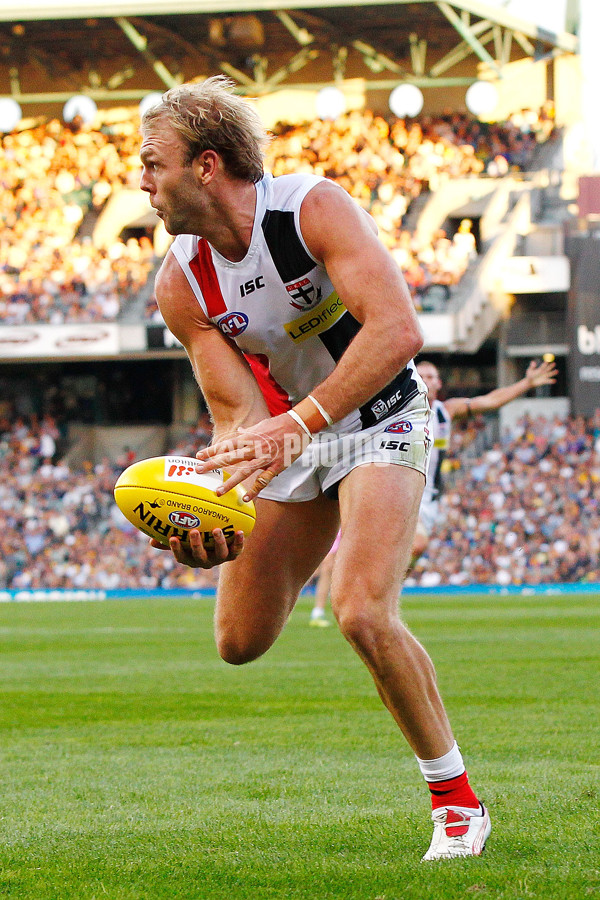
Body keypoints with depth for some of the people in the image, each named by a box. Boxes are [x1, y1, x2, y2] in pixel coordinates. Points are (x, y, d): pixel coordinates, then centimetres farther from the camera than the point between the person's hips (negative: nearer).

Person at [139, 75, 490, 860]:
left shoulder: (315, 208, -26)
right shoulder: (181, 285, -12)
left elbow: (398, 330, -37)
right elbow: (238, 413, -13)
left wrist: (296, 426, -46)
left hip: (381, 420, -6)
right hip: (292, 432, 6)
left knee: (362, 614, -27)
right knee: (240, 642, 7)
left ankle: (457, 797, -10)